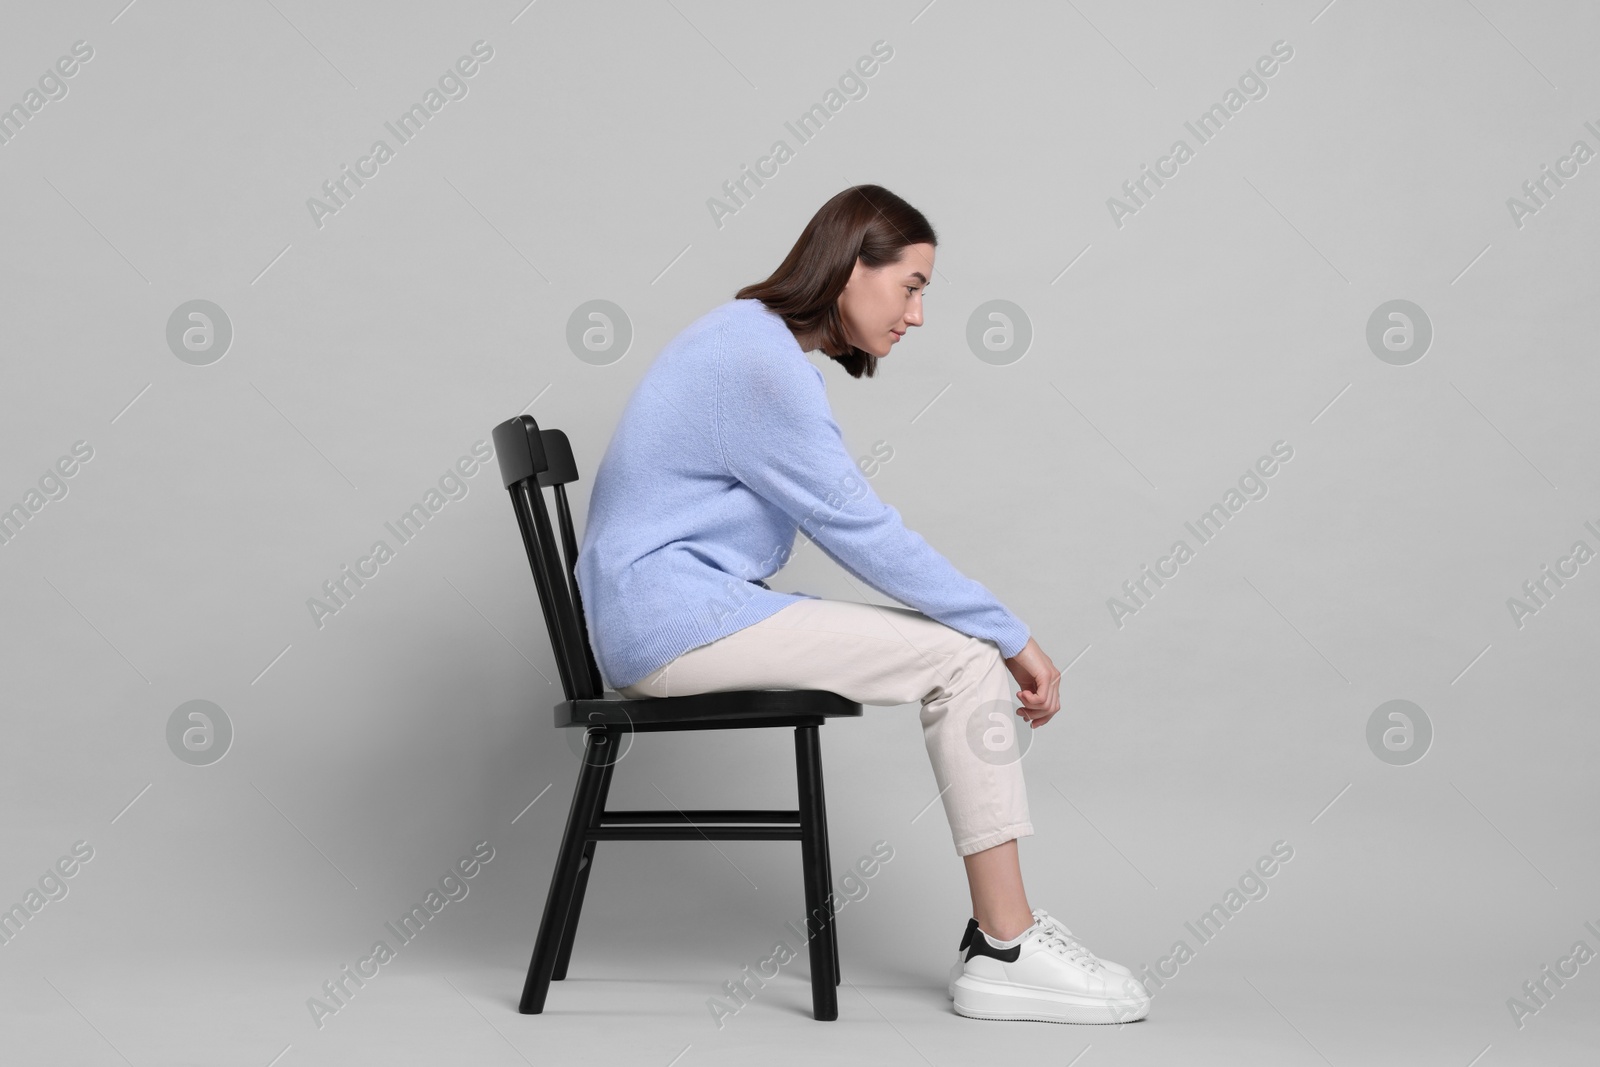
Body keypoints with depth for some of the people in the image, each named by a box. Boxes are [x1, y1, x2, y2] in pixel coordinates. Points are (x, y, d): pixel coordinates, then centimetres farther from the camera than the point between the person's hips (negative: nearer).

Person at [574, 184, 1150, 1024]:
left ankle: (999, 930, 1)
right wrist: (1012, 637, -10)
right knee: (965, 657, -13)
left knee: (974, 646, 2)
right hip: (675, 618, -10)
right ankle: (1007, 951, -9)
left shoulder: (755, 339, 15)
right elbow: (862, 532, -16)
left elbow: (841, 524, 18)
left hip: (672, 613, 10)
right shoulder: (764, 363, -17)